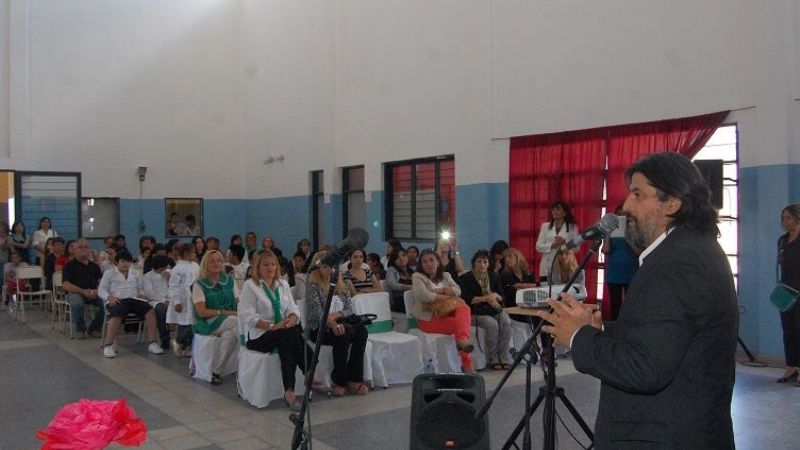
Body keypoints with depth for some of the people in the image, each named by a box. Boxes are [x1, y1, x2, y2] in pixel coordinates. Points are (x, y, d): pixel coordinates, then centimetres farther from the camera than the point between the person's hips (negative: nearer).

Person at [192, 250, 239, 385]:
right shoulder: (199, 284, 0)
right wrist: (225, 313, -17)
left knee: (229, 335, -32)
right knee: (235, 321, -33)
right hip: (207, 324, -4)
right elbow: (201, 312, -9)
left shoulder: (229, 281, 13)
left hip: (230, 322, 4)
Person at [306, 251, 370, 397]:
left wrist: (337, 314, -14)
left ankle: (355, 379, -25)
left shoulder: (341, 285, 17)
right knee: (343, 334, -35)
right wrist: (331, 323, -30)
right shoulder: (314, 285, 0)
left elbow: (350, 308, 7)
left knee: (362, 330, -25)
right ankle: (339, 381, -25)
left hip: (340, 323, 5)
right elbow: (317, 312, -13)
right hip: (320, 329, -5)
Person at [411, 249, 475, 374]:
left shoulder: (445, 276, 24)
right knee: (460, 323, -30)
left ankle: (463, 340, -55)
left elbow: (458, 290, 10)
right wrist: (447, 297, -10)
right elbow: (425, 295, -13)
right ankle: (467, 363, -36)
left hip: (447, 313, 5)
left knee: (463, 307, -32)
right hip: (428, 319, -5)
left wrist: (444, 290, -11)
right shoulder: (417, 277, 6)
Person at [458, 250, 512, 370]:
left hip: (495, 309, 4)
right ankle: (492, 358, -16)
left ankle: (504, 356, -17)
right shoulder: (465, 278, 2)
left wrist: (496, 296, -11)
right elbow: (466, 299, -10)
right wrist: (486, 298, -12)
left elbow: (501, 297, 14)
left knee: (506, 322, -27)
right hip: (476, 312, -4)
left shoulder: (494, 276, 16)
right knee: (492, 324, -32)